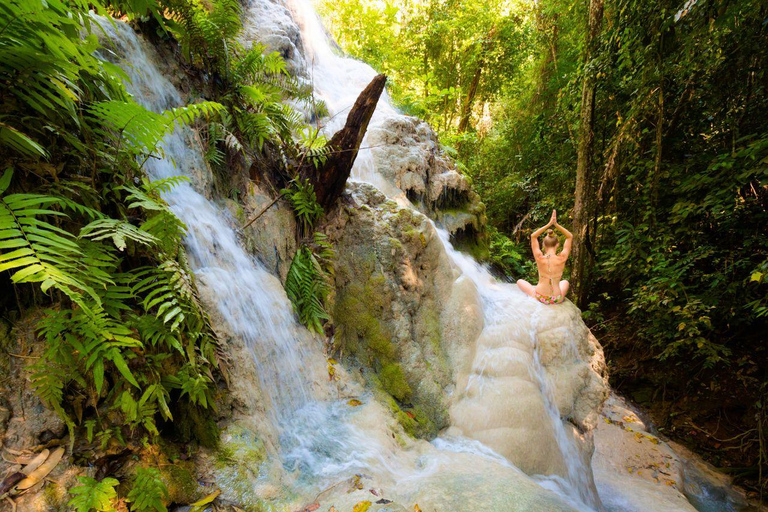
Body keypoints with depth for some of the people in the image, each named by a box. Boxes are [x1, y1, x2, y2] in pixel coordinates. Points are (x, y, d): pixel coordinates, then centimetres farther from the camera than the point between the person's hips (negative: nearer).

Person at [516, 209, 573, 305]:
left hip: (540, 298, -2)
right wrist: (556, 224, -8)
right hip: (557, 299, 2)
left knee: (520, 281, 25)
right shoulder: (562, 259, -14)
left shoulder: (540, 258, -16)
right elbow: (570, 237, 0)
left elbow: (533, 236, -2)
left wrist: (549, 224, -7)